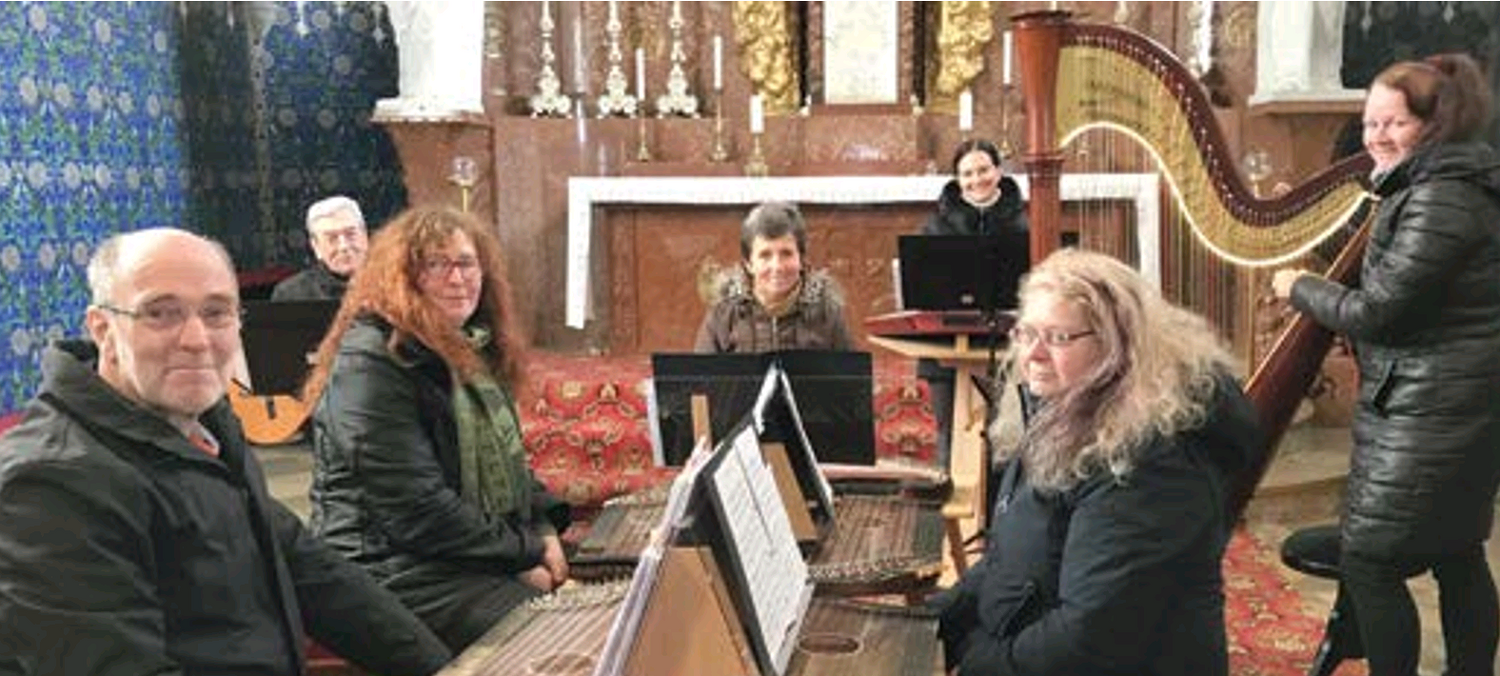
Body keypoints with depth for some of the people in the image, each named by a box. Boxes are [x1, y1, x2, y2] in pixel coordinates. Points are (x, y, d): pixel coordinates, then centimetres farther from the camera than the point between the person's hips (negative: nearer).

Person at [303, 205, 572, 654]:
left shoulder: (472, 350, 12)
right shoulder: (371, 364, -14)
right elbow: (416, 511, -20)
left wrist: (543, 529, 2)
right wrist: (523, 556, -14)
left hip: (485, 556, 8)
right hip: (395, 572, -8)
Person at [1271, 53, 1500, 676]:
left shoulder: (1442, 198, -19)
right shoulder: (1448, 182, 12)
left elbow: (1375, 312, -20)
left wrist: (1301, 288, -6)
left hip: (1428, 415, -10)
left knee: (1367, 561, -1)